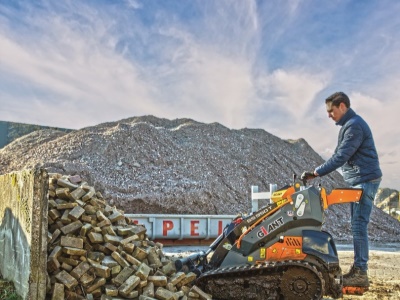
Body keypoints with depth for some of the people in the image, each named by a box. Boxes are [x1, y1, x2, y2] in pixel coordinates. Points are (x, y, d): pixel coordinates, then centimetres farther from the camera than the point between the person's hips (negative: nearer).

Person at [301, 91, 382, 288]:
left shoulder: (354, 125, -16)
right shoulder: (349, 124, 17)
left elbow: (341, 157, -22)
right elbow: (341, 155, 19)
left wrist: (316, 173, -20)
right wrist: (318, 172, 12)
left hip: (364, 180, -10)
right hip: (358, 182, 10)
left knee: (359, 226, -10)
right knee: (357, 226, 11)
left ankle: (360, 273, -7)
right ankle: (358, 270, 17)